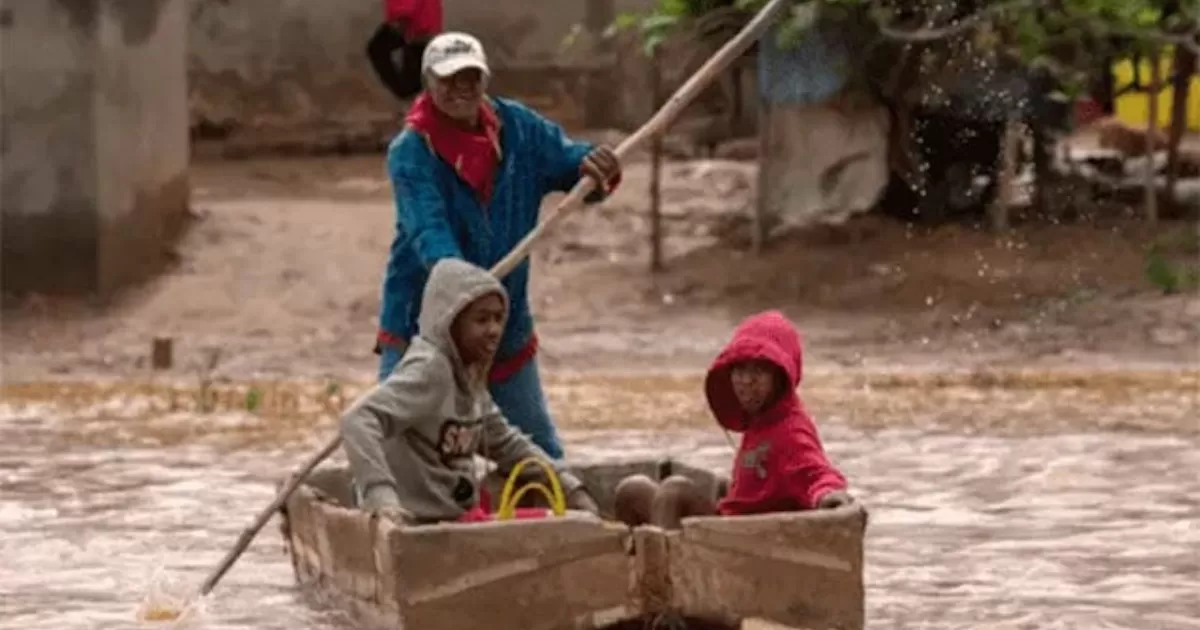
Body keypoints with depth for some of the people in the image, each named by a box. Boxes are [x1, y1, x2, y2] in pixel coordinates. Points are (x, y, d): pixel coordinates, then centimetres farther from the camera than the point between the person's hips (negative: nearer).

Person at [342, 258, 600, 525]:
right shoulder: (429, 369, -17)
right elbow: (358, 420, -31)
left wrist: (571, 488, 11)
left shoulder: (468, 374, 9)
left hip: (459, 517, 9)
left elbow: (506, 444, 22)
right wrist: (382, 497, -43)